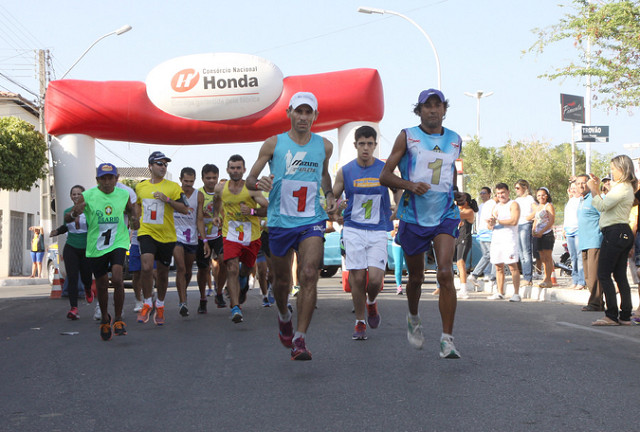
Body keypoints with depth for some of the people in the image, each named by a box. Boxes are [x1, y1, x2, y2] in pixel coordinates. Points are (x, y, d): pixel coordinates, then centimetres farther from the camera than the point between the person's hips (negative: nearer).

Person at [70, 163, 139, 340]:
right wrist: (76, 211, -30)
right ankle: (104, 319, 35)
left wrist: (134, 218, 1)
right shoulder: (88, 196, -8)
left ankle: (118, 319, -5)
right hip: (96, 246, 0)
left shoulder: (123, 194, 1)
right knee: (101, 285, 9)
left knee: (117, 278, -21)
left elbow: (130, 208, 23)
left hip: (118, 243, 0)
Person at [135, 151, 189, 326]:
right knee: (146, 267, -20)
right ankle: (147, 304, -3)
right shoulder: (140, 187, 8)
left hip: (167, 236, 0)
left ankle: (160, 306, 29)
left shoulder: (173, 187, -2)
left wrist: (168, 200, -18)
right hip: (146, 233, 0)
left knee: (162, 273, 9)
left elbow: (185, 209, -7)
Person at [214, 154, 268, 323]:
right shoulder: (220, 188, 0)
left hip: (252, 236, 0)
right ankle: (235, 309, -18)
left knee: (246, 268, 18)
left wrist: (252, 211, -28)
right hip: (230, 235, 0)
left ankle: (243, 282, 56)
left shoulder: (251, 189, -12)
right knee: (232, 269, -17)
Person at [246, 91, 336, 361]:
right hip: (280, 222, 0)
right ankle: (283, 315, 46)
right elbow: (250, 180, 2)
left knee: (309, 275, -18)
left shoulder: (324, 146, 6)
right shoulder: (274, 144, -1)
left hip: (312, 221, 0)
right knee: (282, 280, 12)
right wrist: (259, 184, -21)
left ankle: (300, 340, -15)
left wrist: (329, 194, 8)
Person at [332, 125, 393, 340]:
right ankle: (360, 322, 14)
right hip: (353, 229, 1)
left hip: (378, 231, 0)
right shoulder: (345, 171, 3)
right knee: (357, 277, -4)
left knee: (375, 278, -12)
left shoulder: (385, 169, 1)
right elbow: (332, 198, 12)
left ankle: (371, 302, 22)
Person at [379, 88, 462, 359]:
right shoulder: (407, 137, -1)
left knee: (445, 273, -17)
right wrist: (410, 185, -19)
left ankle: (447, 340, -15)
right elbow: (385, 176, -3)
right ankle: (413, 319, 43)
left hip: (445, 215, 1)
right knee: (416, 277, 12)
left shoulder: (455, 140, 9)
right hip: (413, 216, -1)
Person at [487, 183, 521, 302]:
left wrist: (497, 221, -9)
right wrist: (491, 224, -4)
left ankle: (516, 294, -10)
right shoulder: (496, 206, 22)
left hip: (509, 238, -7)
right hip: (496, 238, 7)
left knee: (513, 266, -9)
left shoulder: (513, 205, 0)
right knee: (498, 267, 7)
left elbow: (514, 221, -15)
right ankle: (500, 293, 12)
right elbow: (490, 226, 20)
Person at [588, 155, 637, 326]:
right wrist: (597, 189, 18)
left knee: (603, 275, -8)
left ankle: (612, 316, -9)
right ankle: (625, 316, 9)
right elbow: (605, 205, 20)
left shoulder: (621, 188, -13)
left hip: (615, 233, -10)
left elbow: (602, 206, -19)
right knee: (620, 275, 9)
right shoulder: (626, 188, 19)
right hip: (624, 234, 10)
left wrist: (595, 190, -8)